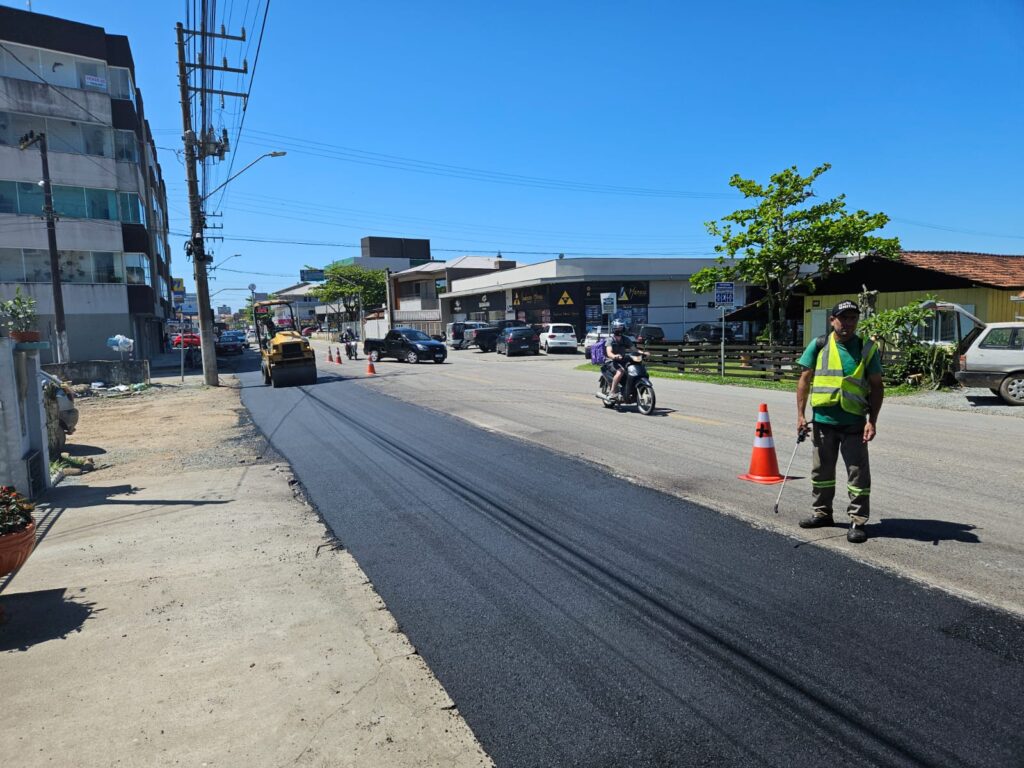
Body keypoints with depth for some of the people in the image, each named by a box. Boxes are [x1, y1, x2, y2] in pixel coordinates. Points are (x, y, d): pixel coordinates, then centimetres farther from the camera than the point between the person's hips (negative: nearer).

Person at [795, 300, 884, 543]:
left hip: (854, 422, -2)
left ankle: (858, 521, 12)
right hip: (823, 420, 2)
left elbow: (876, 386, 3)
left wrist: (872, 421, -6)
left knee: (858, 473, 1)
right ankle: (822, 512, 31)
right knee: (822, 469, 15)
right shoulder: (818, 346, 2)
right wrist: (801, 415, -1)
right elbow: (804, 381, 4)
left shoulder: (867, 348, 1)